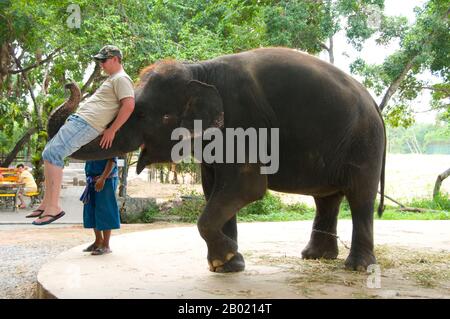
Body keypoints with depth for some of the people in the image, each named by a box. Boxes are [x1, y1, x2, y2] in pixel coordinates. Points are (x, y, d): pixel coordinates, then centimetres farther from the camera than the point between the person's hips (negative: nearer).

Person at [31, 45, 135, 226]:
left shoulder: (121, 79, -7)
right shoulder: (112, 79, 26)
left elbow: (129, 105, -19)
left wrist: (111, 130, -18)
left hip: (86, 124, -11)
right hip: (79, 119, 11)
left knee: (53, 154, -21)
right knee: (49, 153, 11)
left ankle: (53, 207, -22)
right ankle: (47, 202, 9)